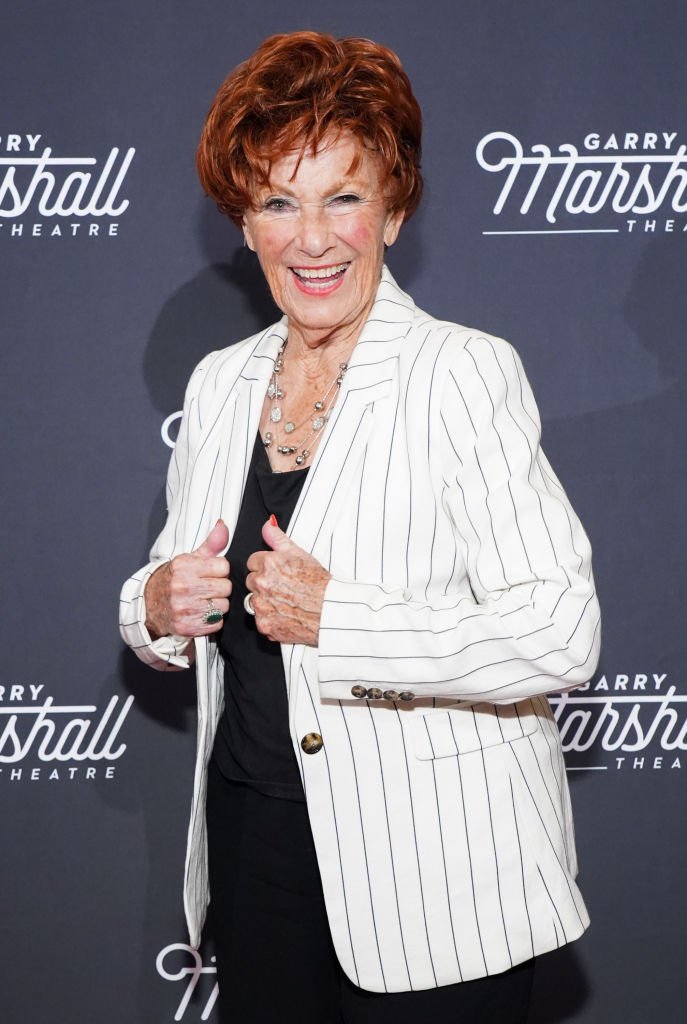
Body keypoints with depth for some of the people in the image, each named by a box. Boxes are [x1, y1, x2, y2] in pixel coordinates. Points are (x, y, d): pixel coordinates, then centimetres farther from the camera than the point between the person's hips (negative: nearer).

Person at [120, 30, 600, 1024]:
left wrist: (335, 616, -24)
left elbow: (561, 634, -20)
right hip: (254, 846, 5)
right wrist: (159, 606, -5)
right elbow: (178, 581, 17)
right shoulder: (219, 383, 6)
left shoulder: (464, 373, -13)